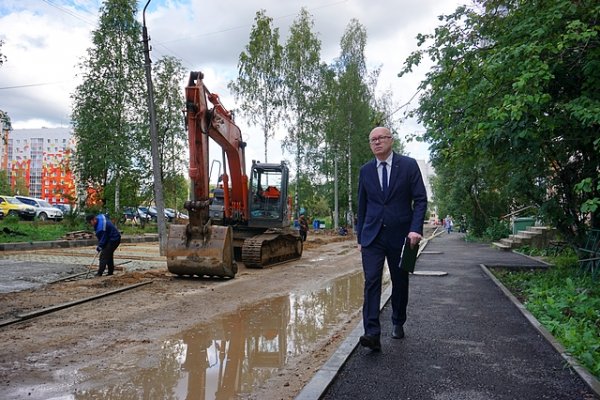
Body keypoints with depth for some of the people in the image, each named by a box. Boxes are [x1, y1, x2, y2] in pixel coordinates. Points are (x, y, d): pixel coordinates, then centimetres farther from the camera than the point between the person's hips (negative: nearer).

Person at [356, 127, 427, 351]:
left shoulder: (408, 165, -1)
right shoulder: (365, 171, 7)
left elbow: (420, 199, -3)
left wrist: (416, 228, -16)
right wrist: (360, 237, 12)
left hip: (400, 235, -1)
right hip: (372, 237, 1)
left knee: (400, 283, 12)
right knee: (371, 282, -10)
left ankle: (398, 323, 34)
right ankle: (372, 333, -12)